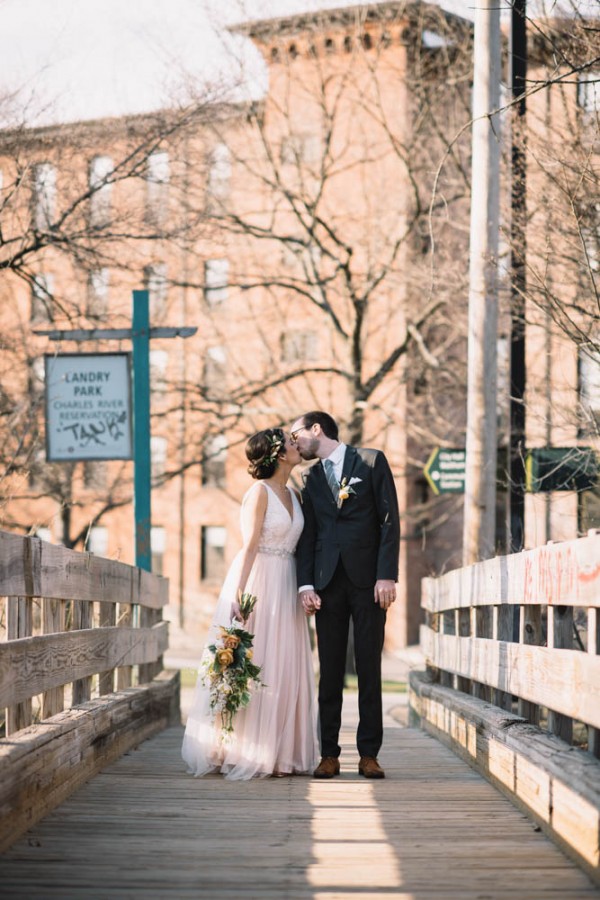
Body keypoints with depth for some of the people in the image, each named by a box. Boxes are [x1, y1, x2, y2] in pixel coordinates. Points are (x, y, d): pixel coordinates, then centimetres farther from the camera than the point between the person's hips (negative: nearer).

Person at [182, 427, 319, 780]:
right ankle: (243, 751, -2)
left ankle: (280, 753, 9)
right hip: (258, 582, -7)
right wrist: (241, 592, -21)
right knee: (253, 666, -6)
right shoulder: (260, 492, -8)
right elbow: (250, 545, -15)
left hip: (286, 586, 8)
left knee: (285, 667, 6)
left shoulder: (294, 495, 14)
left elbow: (301, 545, 13)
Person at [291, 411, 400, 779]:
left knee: (369, 669, -2)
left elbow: (390, 520, -2)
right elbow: (308, 536, 12)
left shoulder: (371, 461, 4)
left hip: (368, 580, -3)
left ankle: (369, 754, 1)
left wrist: (387, 576, -11)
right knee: (330, 672, 1)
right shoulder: (312, 478, 17)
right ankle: (330, 755, 4)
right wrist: (306, 584, -1)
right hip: (328, 582, 3)